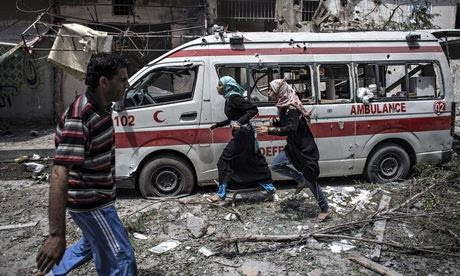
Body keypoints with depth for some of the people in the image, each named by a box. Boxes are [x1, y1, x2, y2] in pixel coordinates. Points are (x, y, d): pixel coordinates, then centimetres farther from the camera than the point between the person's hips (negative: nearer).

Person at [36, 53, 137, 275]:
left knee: (92, 244, 29)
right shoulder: (79, 118, -29)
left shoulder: (100, 108, 1)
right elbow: (59, 174, -35)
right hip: (90, 203, -10)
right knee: (121, 258, -1)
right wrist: (57, 235, -39)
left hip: (96, 198, 10)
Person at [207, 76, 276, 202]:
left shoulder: (234, 98, -15)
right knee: (254, 162, 15)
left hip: (242, 135, -10)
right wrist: (218, 124, 26)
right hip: (243, 135, 10)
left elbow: (253, 109, -22)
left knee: (225, 161, -3)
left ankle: (221, 193, 5)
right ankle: (269, 188, 23)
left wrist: (240, 122, -32)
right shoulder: (229, 99, 14)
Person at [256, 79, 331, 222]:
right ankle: (301, 180, 19)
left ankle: (325, 209, 20)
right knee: (276, 165, 2)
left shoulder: (292, 108, -24)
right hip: (294, 147, 9)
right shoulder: (284, 106, 4)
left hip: (305, 149, -9)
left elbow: (291, 129, -35)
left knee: (311, 180, 2)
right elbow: (283, 124, 15)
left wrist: (269, 130, -34)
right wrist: (275, 121, -7)